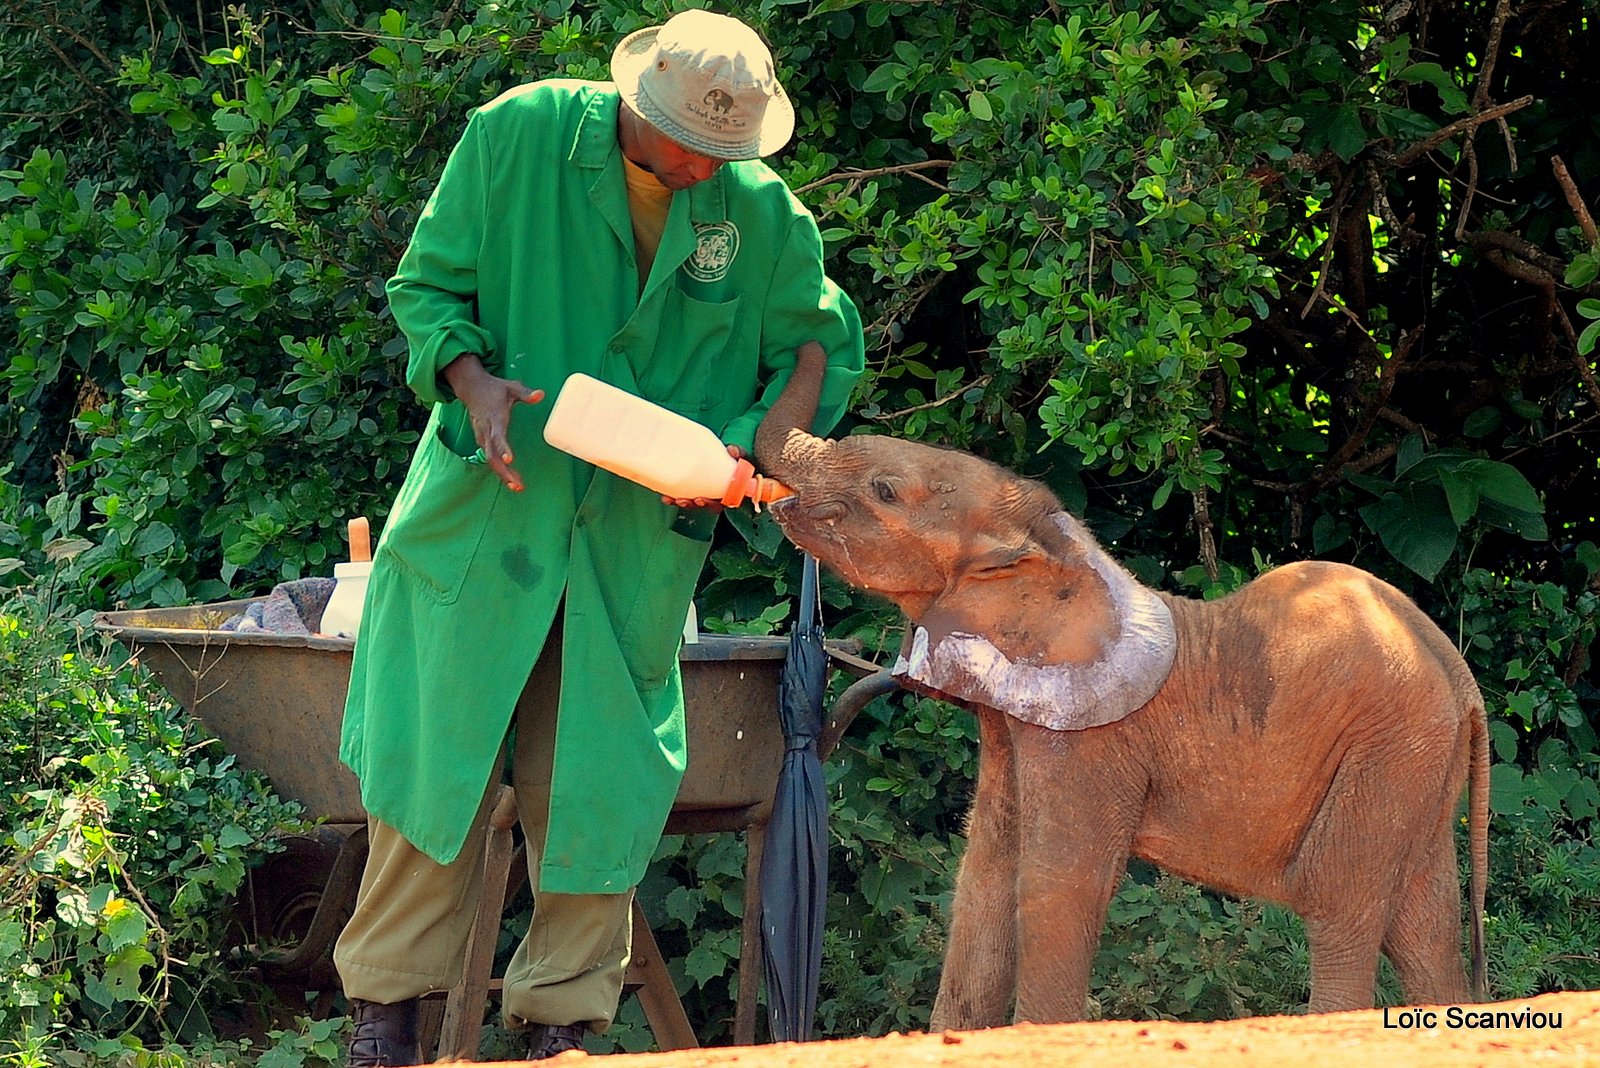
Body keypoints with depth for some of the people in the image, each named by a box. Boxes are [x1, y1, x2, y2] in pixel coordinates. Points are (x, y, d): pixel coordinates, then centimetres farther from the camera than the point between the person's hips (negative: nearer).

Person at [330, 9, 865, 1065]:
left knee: (600, 773, 2)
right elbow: (426, 286, -1)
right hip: (492, 501, -1)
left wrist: (741, 446, -10)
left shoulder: (764, 213, -4)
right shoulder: (518, 135, -9)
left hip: (639, 536, 1)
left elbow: (826, 352, 8)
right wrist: (470, 377, -21)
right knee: (434, 748, 1)